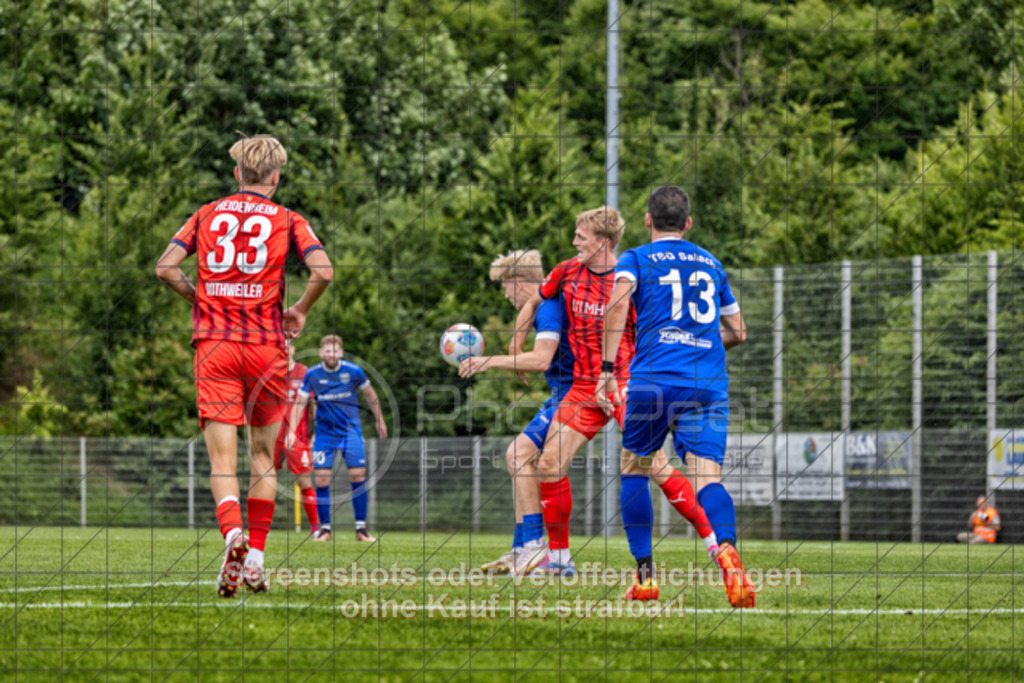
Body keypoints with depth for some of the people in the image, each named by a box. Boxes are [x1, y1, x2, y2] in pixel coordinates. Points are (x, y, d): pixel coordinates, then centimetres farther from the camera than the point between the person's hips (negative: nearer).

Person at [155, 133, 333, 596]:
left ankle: (233, 534, -32)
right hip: (266, 346, -1)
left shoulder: (207, 215, 11)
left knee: (222, 460, -5)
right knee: (263, 457, 13)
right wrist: (299, 312, 7)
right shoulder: (287, 221, 5)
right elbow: (323, 271, -10)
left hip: (214, 344, 1)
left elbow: (165, 267, 0)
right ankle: (256, 558, 9)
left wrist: (200, 300, 15)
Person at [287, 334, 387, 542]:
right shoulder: (312, 375, -6)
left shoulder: (353, 371, -7)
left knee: (358, 477, -8)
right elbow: (300, 402, 1)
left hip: (350, 430, -1)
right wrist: (292, 430, -8)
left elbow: (370, 394, 9)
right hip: (324, 432, 1)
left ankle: (361, 529, 1)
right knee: (321, 479, -7)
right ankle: (325, 529, 5)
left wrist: (380, 421, 17)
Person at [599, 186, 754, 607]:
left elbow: (618, 304, -11)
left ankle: (644, 574, 13)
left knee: (634, 466, 17)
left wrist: (607, 370, -12)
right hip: (708, 383, 2)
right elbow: (738, 331, 28)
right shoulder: (710, 264, 22)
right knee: (706, 475, -8)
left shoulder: (636, 260, 10)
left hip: (654, 378, -2)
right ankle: (726, 550, -39)